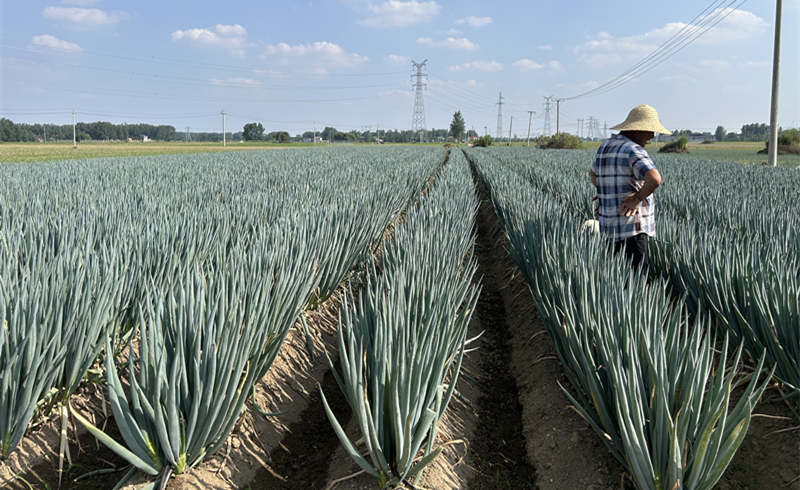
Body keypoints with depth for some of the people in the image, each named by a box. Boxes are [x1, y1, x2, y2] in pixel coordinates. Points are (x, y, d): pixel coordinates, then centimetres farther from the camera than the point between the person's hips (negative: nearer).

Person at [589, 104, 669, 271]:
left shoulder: (605, 147, 13)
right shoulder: (633, 150, -14)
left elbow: (593, 174, 32)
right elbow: (655, 179, -30)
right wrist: (638, 198, -13)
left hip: (610, 226, 9)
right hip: (631, 226, -9)